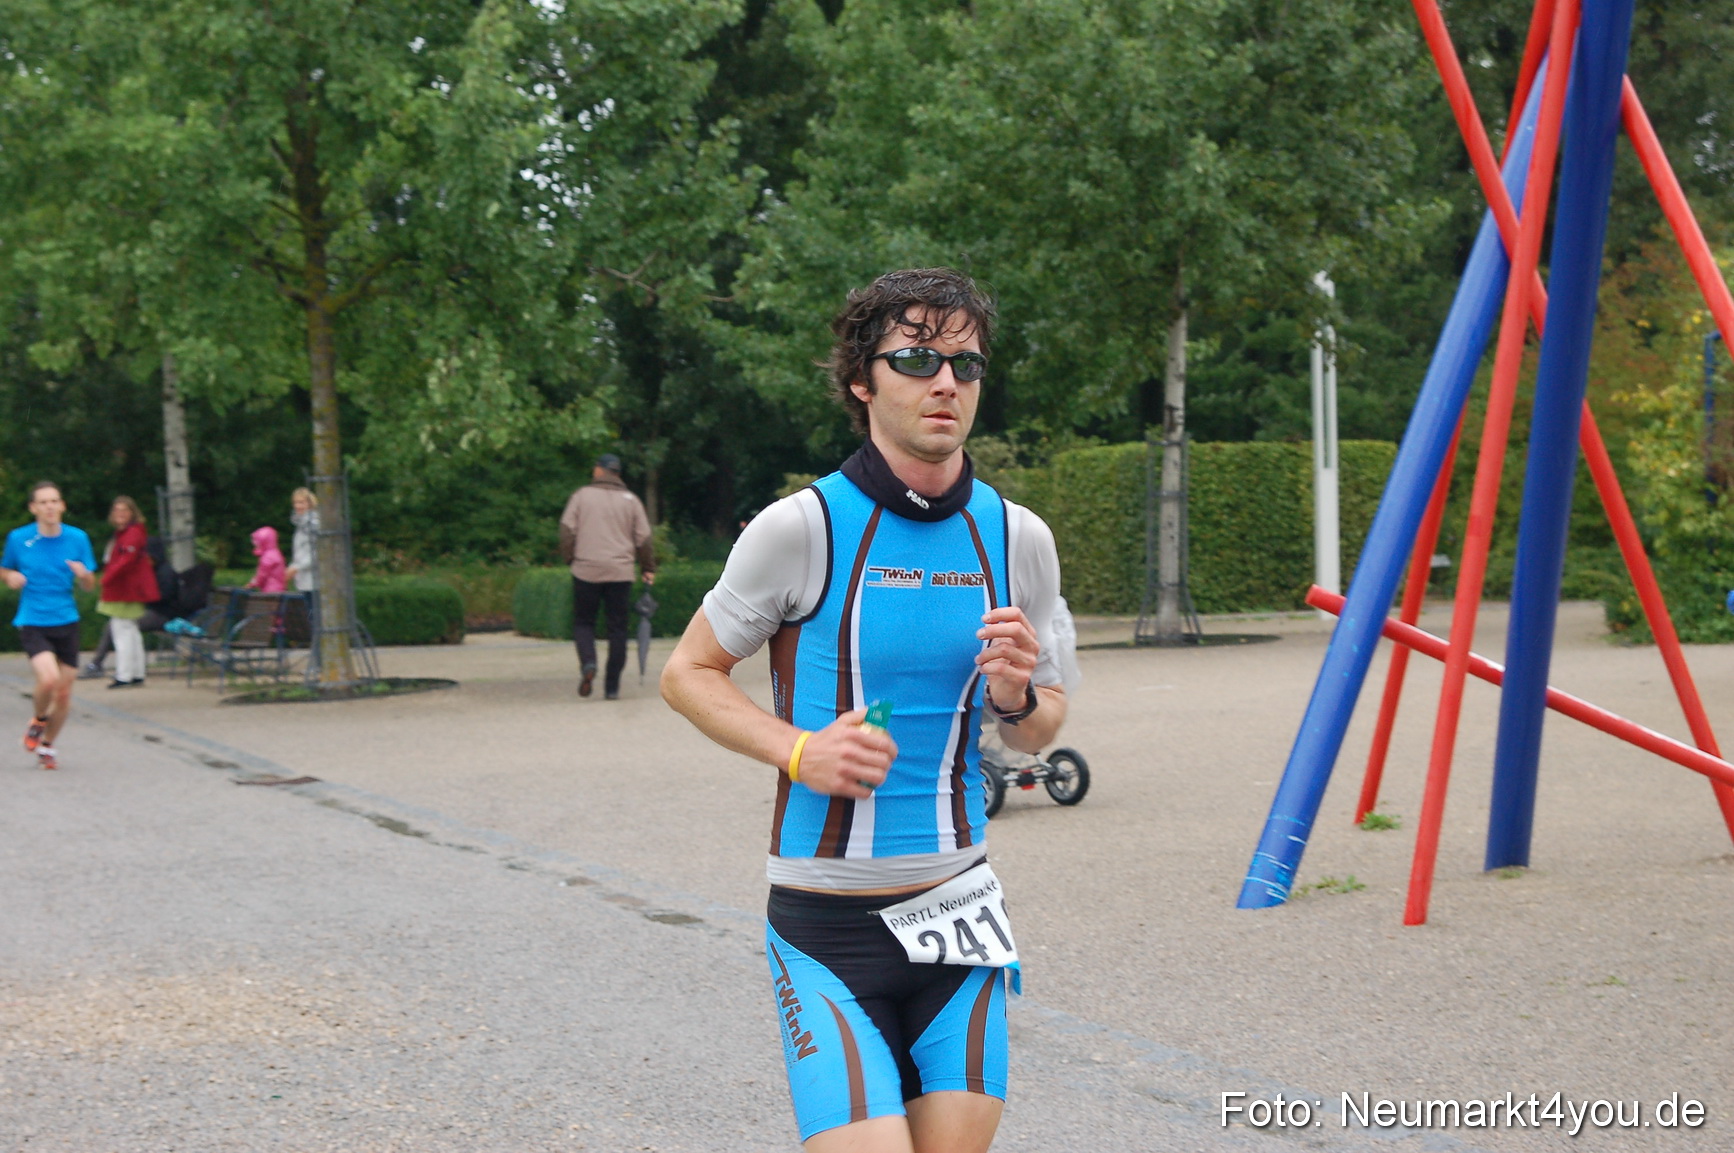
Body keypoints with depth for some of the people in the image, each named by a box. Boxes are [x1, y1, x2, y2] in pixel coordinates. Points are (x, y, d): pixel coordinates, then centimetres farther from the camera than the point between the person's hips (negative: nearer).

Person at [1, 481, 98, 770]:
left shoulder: (77, 538, 1)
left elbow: (89, 585, 8)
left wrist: (84, 575, -15)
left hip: (66, 622, 3)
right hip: (32, 623, -3)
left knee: (64, 693, 5)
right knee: (48, 678, -24)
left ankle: (46, 746, 28)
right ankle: (37, 721, 8)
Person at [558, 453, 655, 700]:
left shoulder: (582, 496, 3)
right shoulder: (630, 499, 7)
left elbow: (567, 530, -2)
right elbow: (643, 537, 6)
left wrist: (569, 559, 11)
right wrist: (648, 568, 15)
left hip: (586, 570, -1)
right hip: (620, 573, 1)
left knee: (583, 621, 11)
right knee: (617, 627, 5)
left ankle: (587, 663, -17)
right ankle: (612, 686, 3)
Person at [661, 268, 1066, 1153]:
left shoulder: (1017, 538, 5)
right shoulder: (802, 527, -8)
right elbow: (688, 673, 2)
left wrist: (1017, 698, -9)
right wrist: (798, 752, -14)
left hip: (957, 909, 4)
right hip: (827, 922, -4)